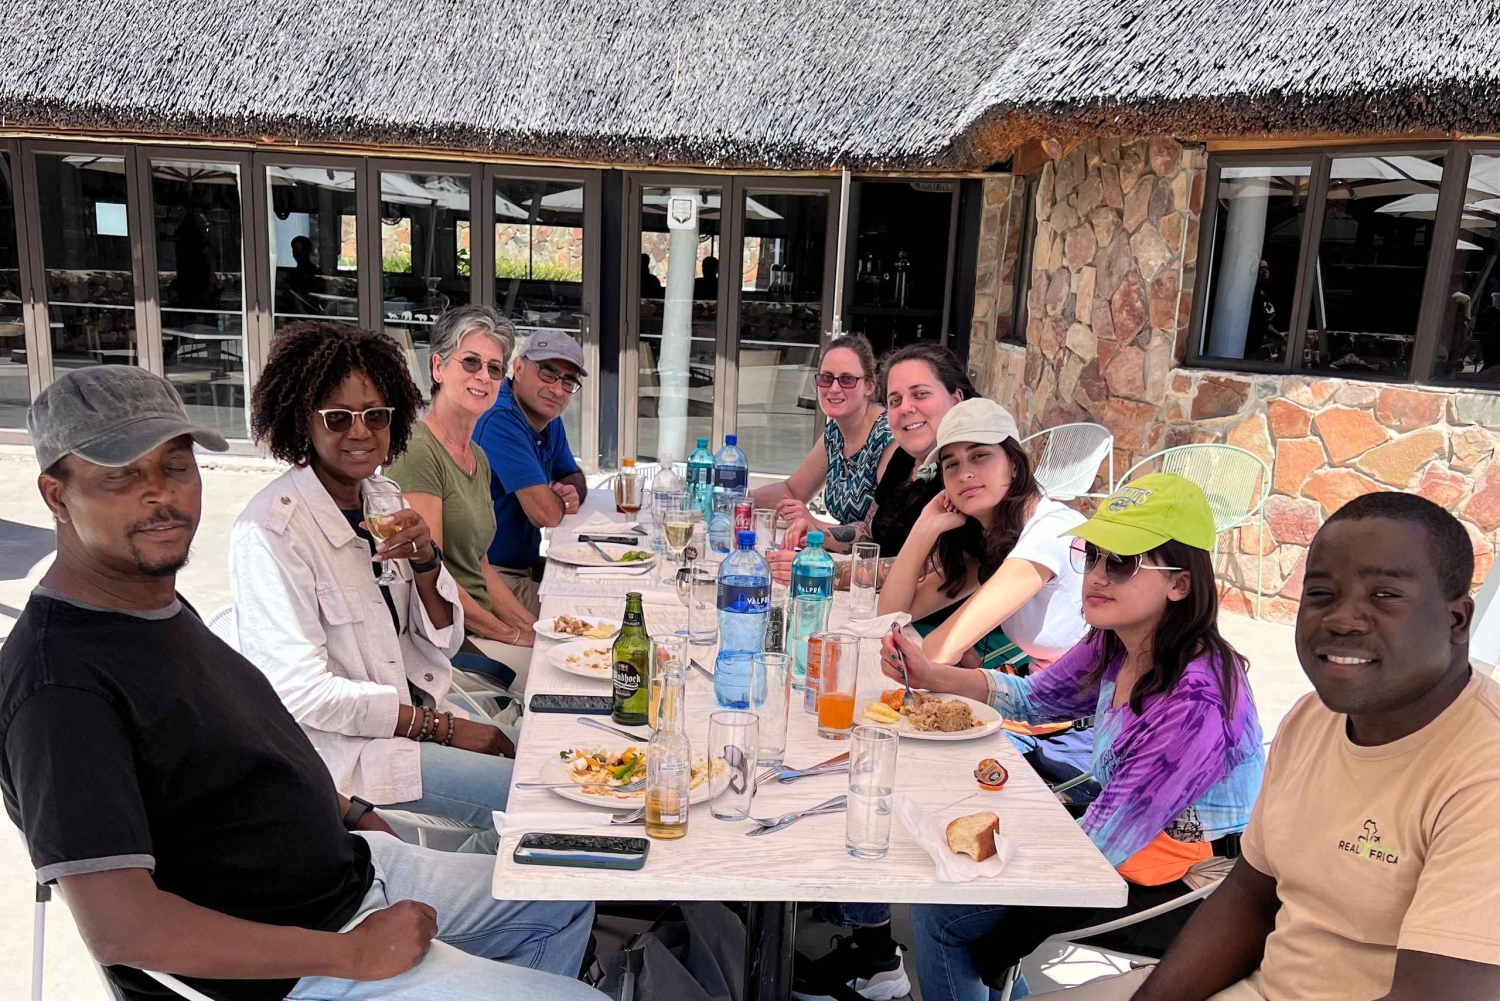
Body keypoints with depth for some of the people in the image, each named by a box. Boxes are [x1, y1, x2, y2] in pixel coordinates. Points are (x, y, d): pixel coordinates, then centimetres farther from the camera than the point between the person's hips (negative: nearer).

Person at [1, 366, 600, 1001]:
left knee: (565, 904, 21)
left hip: (352, 869, 9)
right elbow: (119, 929, -31)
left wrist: (351, 818, 11)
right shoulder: (61, 683, -25)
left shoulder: (158, 602, 5)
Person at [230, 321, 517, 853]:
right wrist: (440, 726, -16)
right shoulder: (269, 531, -18)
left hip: (412, 698, 7)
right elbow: (300, 692, -20)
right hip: (336, 744, -7)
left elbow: (442, 643, 5)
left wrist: (425, 561, -14)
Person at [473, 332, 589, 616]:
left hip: (527, 566, 10)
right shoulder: (500, 420, -21)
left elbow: (574, 477, 24)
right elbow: (546, 514, -26)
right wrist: (560, 501, -1)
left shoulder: (549, 419, 9)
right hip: (494, 573, -10)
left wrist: (572, 492, -2)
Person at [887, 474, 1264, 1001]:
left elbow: (1092, 848, -27)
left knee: (940, 911, -1)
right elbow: (1036, 697, 10)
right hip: (1127, 844, 8)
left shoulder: (1195, 702, -31)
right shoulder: (1118, 647, -7)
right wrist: (932, 675, -5)